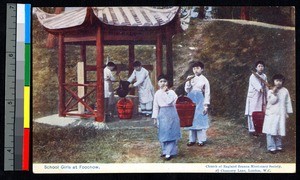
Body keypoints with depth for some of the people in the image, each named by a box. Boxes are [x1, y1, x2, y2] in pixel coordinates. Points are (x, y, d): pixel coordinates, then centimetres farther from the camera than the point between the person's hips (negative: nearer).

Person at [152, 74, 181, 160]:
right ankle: (165, 151, 24)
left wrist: (164, 92, -17)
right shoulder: (157, 94, 6)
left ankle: (169, 153, -1)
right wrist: (155, 117, 7)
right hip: (162, 114, 5)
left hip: (171, 114, -5)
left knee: (170, 133, -4)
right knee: (163, 134, 10)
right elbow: (155, 106, 10)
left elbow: (169, 101, -23)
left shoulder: (171, 92, -7)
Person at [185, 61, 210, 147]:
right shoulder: (191, 79, 10)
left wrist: (206, 105, -7)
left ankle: (201, 140, 3)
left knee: (200, 120, -3)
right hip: (191, 101, 3)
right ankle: (192, 139, 11)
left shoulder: (204, 80, 0)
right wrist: (188, 82, -10)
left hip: (200, 102, -3)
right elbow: (187, 90, 6)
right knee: (191, 120, 4)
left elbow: (207, 93, -1)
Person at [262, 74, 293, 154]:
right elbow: (271, 101, -13)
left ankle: (278, 146, 19)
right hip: (271, 114, -2)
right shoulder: (270, 91, -2)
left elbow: (288, 102, 11)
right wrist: (274, 93, -22)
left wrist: (287, 113, 10)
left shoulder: (285, 91, 5)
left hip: (281, 114, 3)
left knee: (280, 130, 7)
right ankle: (271, 147, 1)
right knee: (271, 131, -4)